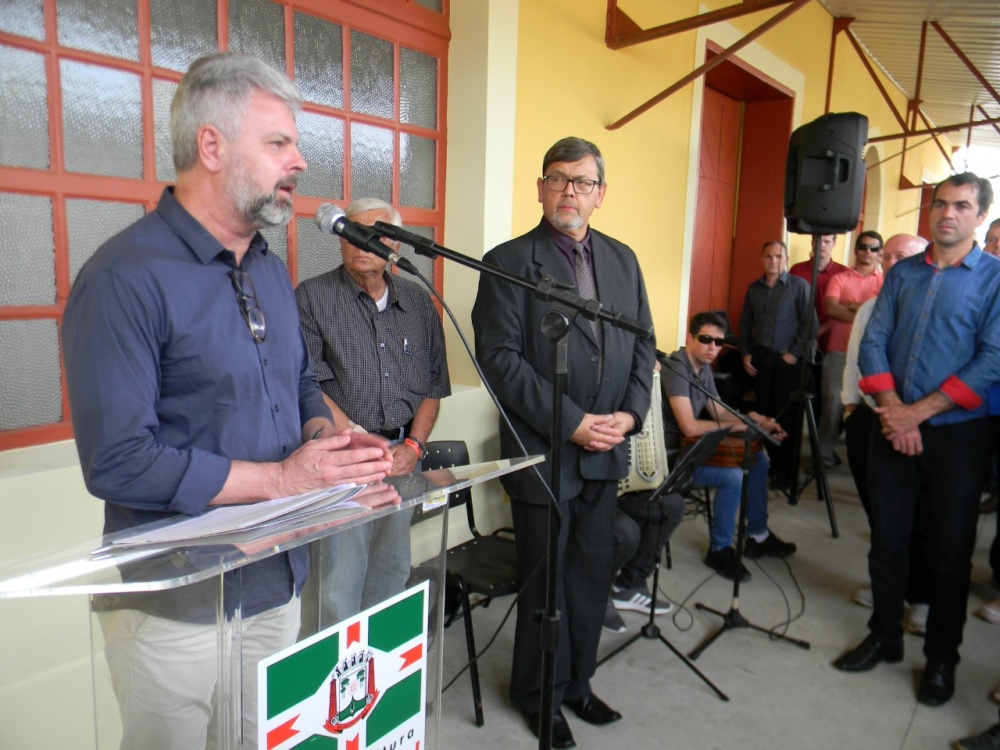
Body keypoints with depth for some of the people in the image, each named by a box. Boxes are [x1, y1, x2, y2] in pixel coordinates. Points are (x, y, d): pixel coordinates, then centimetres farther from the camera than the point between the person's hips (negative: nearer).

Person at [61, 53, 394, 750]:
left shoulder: (271, 271, 8)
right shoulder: (124, 278, -18)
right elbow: (117, 462, -23)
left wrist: (326, 435, -6)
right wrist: (282, 477, -21)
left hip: (280, 584, 7)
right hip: (178, 607, -7)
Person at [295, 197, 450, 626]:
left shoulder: (418, 304, 12)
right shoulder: (312, 297, -1)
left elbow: (433, 385, 12)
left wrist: (413, 445, -2)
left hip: (402, 458, 4)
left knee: (392, 572, 13)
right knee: (340, 579, -4)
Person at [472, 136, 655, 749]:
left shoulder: (622, 259, 10)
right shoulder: (509, 262, -7)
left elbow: (643, 343, 11)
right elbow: (500, 357, -14)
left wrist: (631, 412, -5)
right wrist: (571, 422, -18)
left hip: (607, 450, 5)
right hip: (544, 451, -5)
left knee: (593, 574, 17)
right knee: (546, 581, 10)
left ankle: (577, 682, 38)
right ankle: (540, 695, 32)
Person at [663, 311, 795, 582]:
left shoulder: (704, 367, 7)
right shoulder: (676, 367, -23)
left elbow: (718, 412, 14)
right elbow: (689, 427, -30)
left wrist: (756, 421, -4)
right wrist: (740, 424, -20)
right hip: (672, 453, -10)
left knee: (758, 458, 9)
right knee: (732, 476, -25)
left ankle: (758, 536, 22)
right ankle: (720, 550, -4)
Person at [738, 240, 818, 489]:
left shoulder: (799, 286, -4)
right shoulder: (754, 287, 9)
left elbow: (811, 324, -7)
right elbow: (745, 323, 12)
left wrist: (796, 353, -11)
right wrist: (745, 354, 3)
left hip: (786, 360, -4)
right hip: (758, 359, 4)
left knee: (785, 417, -1)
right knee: (763, 413, 7)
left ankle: (784, 471, 8)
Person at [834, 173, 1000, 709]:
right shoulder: (902, 273, 7)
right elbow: (873, 343, 3)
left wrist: (917, 413, -17)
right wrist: (892, 409, -10)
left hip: (955, 432, -3)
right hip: (893, 428, 3)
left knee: (950, 549, 9)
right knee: (887, 537, 12)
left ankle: (941, 657, 26)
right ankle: (885, 636, 29)